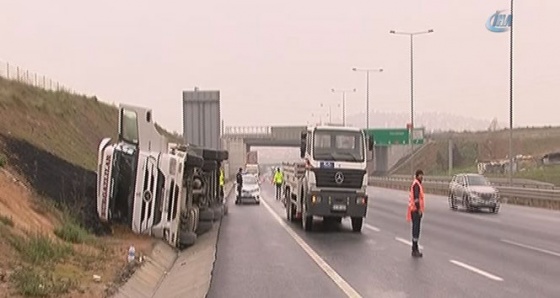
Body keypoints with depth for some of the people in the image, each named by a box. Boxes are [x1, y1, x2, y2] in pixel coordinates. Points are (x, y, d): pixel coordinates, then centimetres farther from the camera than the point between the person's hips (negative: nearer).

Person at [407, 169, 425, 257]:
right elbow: (416, 198, -22)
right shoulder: (416, 184, -15)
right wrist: (419, 209, -22)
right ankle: (415, 250, -6)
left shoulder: (418, 184, 17)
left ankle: (415, 249, 20)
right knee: (416, 229, -8)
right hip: (416, 210, -10)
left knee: (416, 229, 13)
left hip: (416, 210, 10)